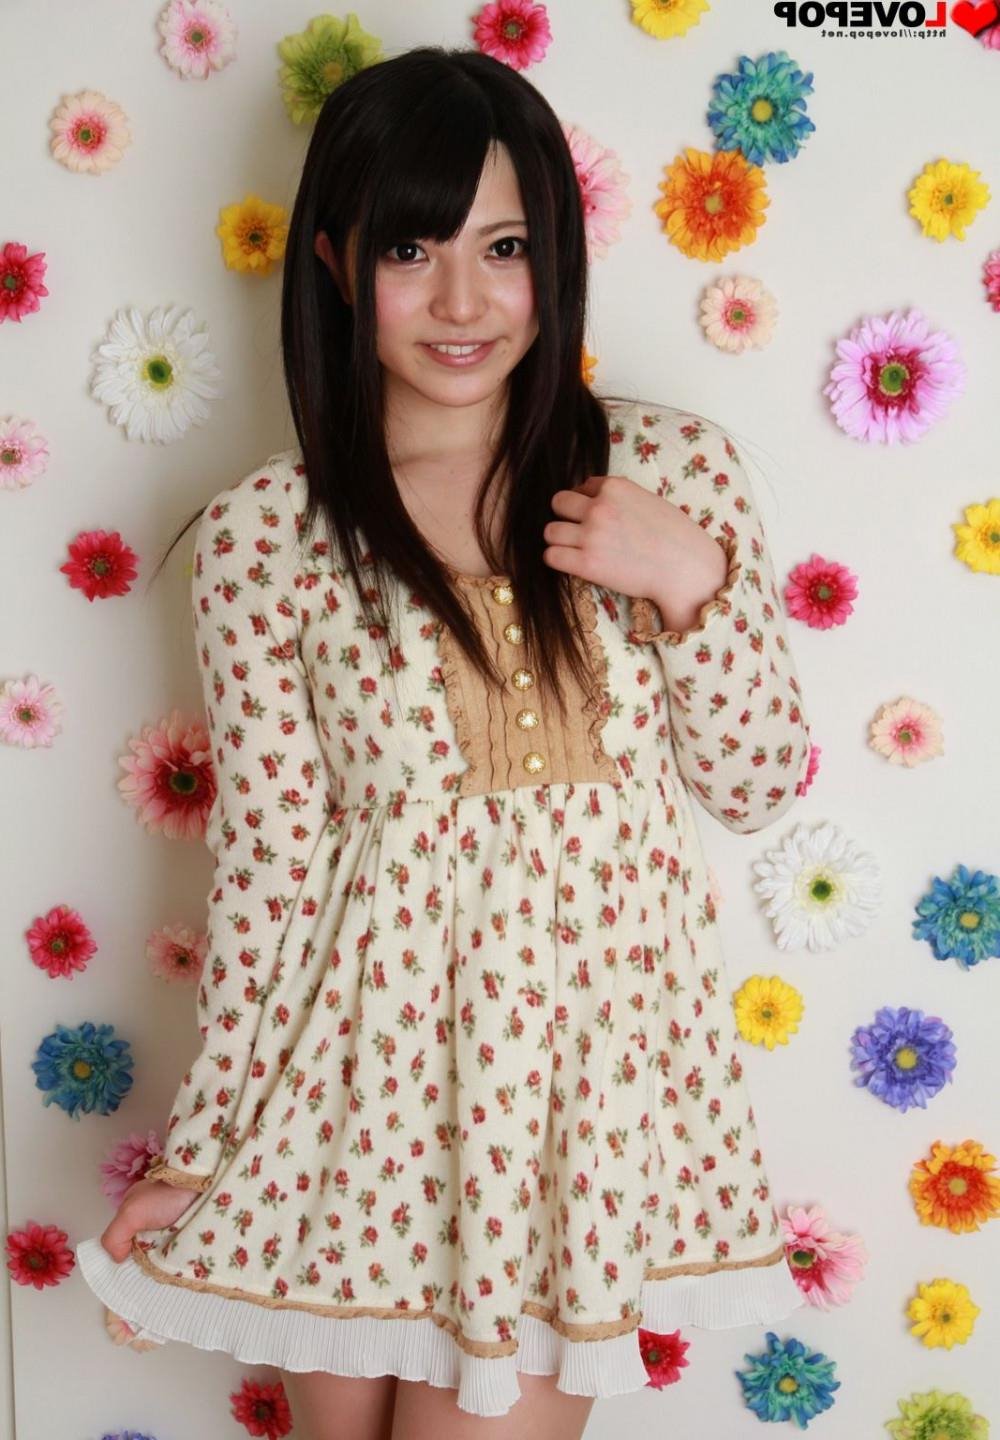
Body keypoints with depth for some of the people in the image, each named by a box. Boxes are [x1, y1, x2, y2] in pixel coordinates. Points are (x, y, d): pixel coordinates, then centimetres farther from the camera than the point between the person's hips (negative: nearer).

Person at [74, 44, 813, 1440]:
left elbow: (759, 785, 1)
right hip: (364, 1072, 0)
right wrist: (206, 1146, 0)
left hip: (595, 1057, 1)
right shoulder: (263, 535, -6)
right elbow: (269, 859, -2)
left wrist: (694, 579, -15)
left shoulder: (671, 467, -2)